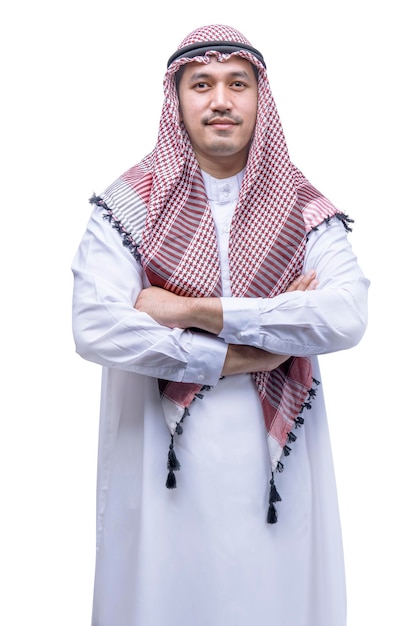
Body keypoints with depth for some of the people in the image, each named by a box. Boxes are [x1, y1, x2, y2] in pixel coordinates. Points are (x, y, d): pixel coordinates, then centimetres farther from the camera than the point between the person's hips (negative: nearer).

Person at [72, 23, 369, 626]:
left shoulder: (305, 209, 2)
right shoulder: (129, 206, -2)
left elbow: (348, 316, -15)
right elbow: (95, 328, -15)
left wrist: (193, 311, -18)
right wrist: (238, 356, -14)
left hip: (276, 462, 1)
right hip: (164, 464, -1)